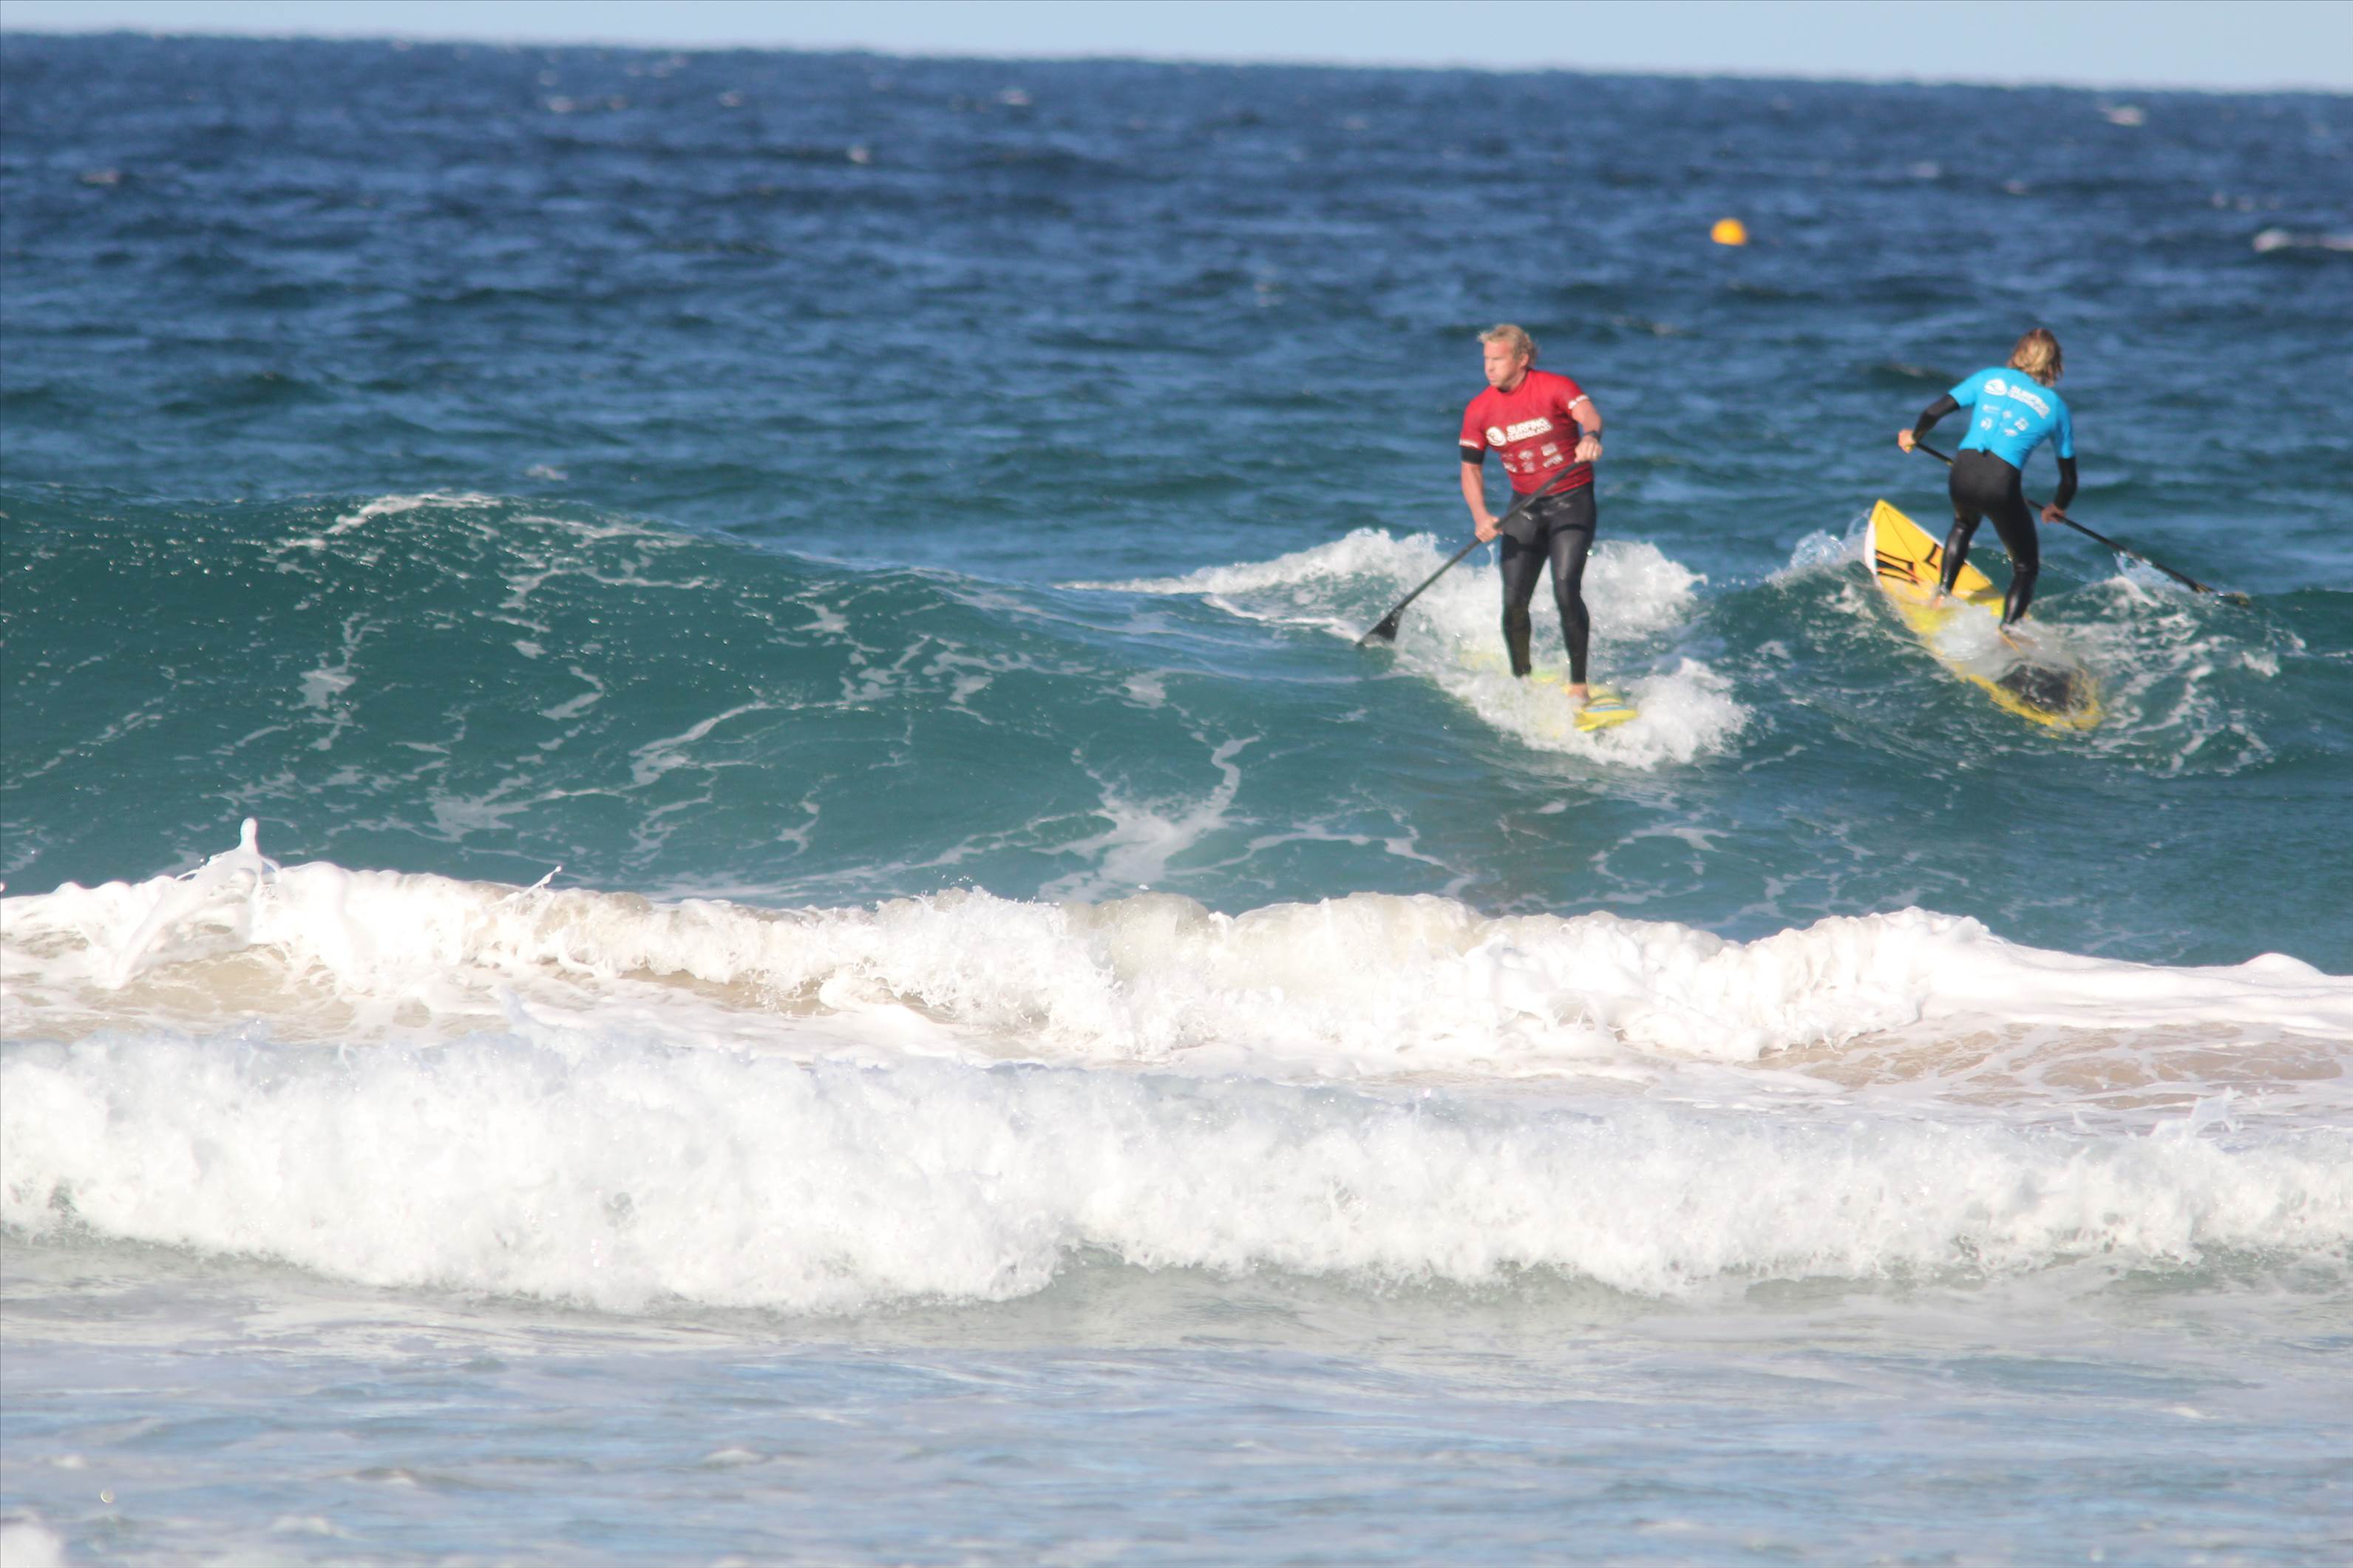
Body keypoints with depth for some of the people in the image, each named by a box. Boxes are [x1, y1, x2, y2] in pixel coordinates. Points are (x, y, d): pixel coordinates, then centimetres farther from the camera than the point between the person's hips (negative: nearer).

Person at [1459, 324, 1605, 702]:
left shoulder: (1555, 387, -13)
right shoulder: (1480, 410, 0)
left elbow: (1587, 413, -30)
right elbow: (1471, 468, 3)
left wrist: (1591, 437, -55)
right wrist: (1480, 515, -15)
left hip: (1572, 501, -4)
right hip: (1525, 508, 4)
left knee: (1566, 590, -19)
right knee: (1514, 602, -2)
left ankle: (1578, 685, -11)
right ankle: (1522, 682, 20)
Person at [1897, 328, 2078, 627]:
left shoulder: (1990, 378, 15)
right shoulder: (2057, 408, 12)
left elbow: (1934, 411, 9)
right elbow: (2069, 480, 16)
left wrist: (1914, 437, 31)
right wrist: (2057, 509, 37)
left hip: (1963, 471, 3)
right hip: (2002, 485, -3)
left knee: (1964, 525, 40)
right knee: (2026, 569, 15)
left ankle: (1942, 593, 37)